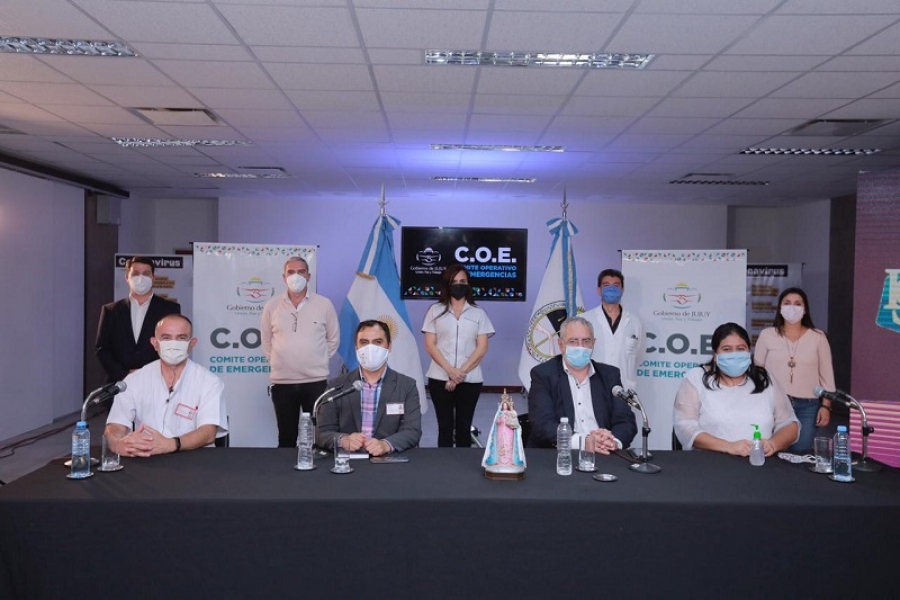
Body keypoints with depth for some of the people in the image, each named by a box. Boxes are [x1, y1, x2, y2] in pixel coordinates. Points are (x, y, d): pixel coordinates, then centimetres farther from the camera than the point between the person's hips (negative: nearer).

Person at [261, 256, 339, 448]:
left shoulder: (324, 304, -1)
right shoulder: (272, 306, 3)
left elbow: (333, 338, 8)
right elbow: (266, 340, 12)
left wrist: (318, 361, 5)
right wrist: (278, 362, 8)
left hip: (316, 381, -1)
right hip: (282, 382, 1)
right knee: (286, 437, 12)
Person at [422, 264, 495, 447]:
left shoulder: (478, 313, 8)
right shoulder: (435, 311, 7)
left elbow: (482, 347, 0)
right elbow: (430, 345, 0)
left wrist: (461, 372, -11)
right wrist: (450, 370, -12)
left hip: (470, 380, 0)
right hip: (440, 378, 0)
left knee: (464, 427, 4)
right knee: (445, 426, 4)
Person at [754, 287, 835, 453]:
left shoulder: (818, 337, 4)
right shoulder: (767, 335, 3)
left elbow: (826, 374, 6)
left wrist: (826, 405, 0)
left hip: (807, 406, 0)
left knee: (801, 453, -1)